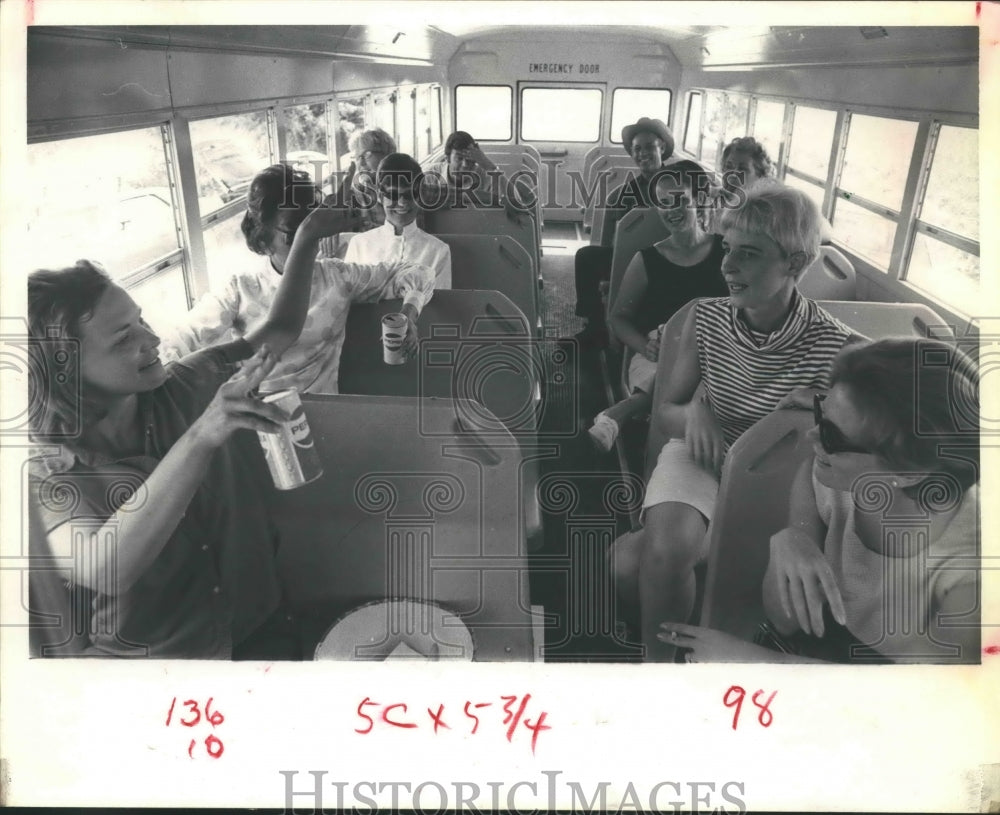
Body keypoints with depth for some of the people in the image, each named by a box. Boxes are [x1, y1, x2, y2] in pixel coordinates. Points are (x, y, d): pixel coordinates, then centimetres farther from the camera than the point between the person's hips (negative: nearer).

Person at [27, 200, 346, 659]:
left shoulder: (187, 389, -2)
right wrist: (199, 437, -38)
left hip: (259, 632, 1)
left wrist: (306, 241, 2)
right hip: (150, 654, -1)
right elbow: (101, 572, -33)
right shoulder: (51, 475, -14)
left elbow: (278, 330, 14)